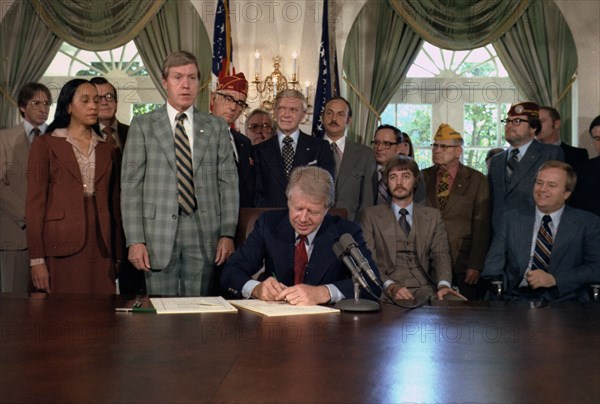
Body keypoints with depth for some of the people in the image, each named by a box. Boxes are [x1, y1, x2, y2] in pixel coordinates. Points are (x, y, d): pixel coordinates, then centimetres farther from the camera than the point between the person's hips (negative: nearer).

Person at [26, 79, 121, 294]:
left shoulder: (106, 149, 16)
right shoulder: (45, 144, 3)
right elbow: (35, 202, -2)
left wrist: (118, 254, 9)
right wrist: (37, 259, -8)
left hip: (100, 246, 4)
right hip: (61, 249, -3)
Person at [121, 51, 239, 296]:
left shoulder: (217, 127, 11)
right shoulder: (142, 126, 6)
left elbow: (228, 182, 8)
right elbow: (131, 184, 1)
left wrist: (228, 234, -1)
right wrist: (135, 240, -7)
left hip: (204, 233, 1)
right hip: (158, 234, -1)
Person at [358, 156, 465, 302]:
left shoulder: (433, 216, 18)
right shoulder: (370, 216, 11)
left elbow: (441, 254, 5)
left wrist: (444, 284, -16)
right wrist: (390, 285, -20)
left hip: (424, 288, 2)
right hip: (386, 289, -2)